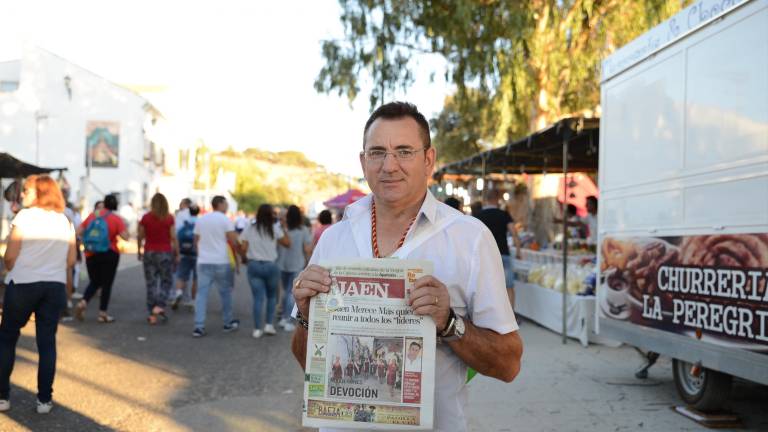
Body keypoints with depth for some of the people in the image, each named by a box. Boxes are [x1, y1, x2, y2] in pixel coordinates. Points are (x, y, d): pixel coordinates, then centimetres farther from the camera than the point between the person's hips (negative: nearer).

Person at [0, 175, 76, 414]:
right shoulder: (65, 221, 6)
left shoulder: (24, 216, -9)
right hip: (55, 286, 4)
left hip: (22, 285, -4)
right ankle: (45, 399, 10)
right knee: (47, 342, 8)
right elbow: (71, 260, 7)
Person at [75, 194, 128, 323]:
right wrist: (123, 226, 0)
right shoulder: (117, 219, -8)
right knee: (107, 284, 7)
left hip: (91, 254, 3)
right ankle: (103, 314, 8)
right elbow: (125, 236, -17)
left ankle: (83, 302, -5)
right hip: (109, 254, -3)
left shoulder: (92, 215, 3)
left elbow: (79, 232, 3)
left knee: (94, 282, 18)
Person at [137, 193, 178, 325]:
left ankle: (152, 314, 9)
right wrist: (177, 254, 1)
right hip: (165, 253, -2)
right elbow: (173, 238, -7)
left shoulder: (145, 218, -1)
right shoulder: (169, 218, -7)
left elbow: (140, 237, 4)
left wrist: (139, 251, 18)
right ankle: (159, 306, -8)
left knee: (151, 284, 8)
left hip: (149, 253, 2)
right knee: (166, 282, 11)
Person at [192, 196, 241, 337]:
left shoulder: (200, 220, 11)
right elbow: (233, 242, -11)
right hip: (221, 262, -4)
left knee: (202, 294, 1)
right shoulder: (225, 220, -6)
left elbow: (196, 242, 17)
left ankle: (199, 327, -5)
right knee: (226, 292, 11)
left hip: (203, 262, 4)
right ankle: (228, 323, 21)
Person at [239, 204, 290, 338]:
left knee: (258, 298, 4)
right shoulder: (274, 228, -5)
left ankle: (257, 329, 4)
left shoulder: (250, 229, 1)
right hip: (271, 266, -1)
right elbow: (287, 242, 2)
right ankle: (269, 324, 11)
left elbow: (243, 249, -1)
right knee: (272, 296, 18)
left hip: (254, 266, 1)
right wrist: (282, 228, 7)